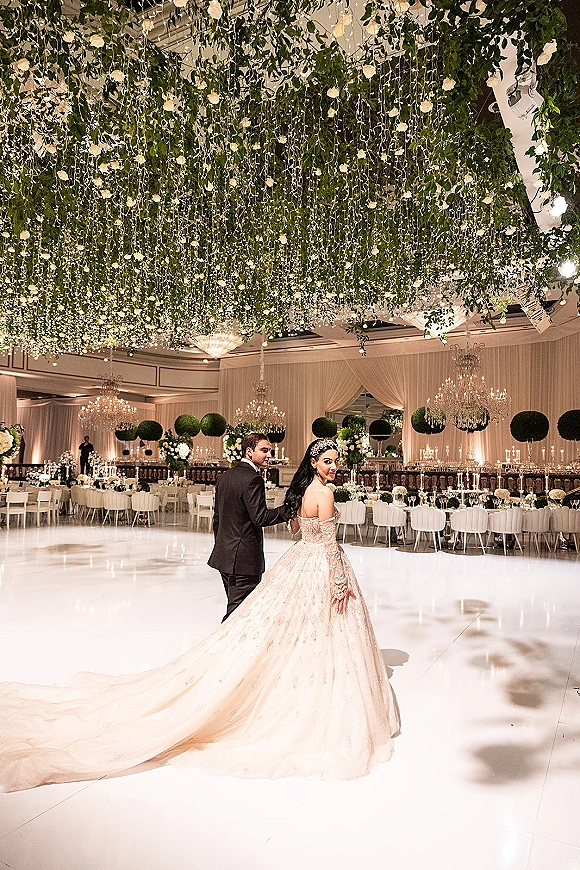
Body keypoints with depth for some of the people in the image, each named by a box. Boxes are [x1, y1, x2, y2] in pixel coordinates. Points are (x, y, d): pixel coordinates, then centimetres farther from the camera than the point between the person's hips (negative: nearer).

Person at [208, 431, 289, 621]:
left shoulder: (225, 477, 12)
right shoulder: (253, 479, -15)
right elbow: (260, 518, -21)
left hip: (224, 554, 9)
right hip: (245, 557, -9)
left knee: (235, 606, 18)